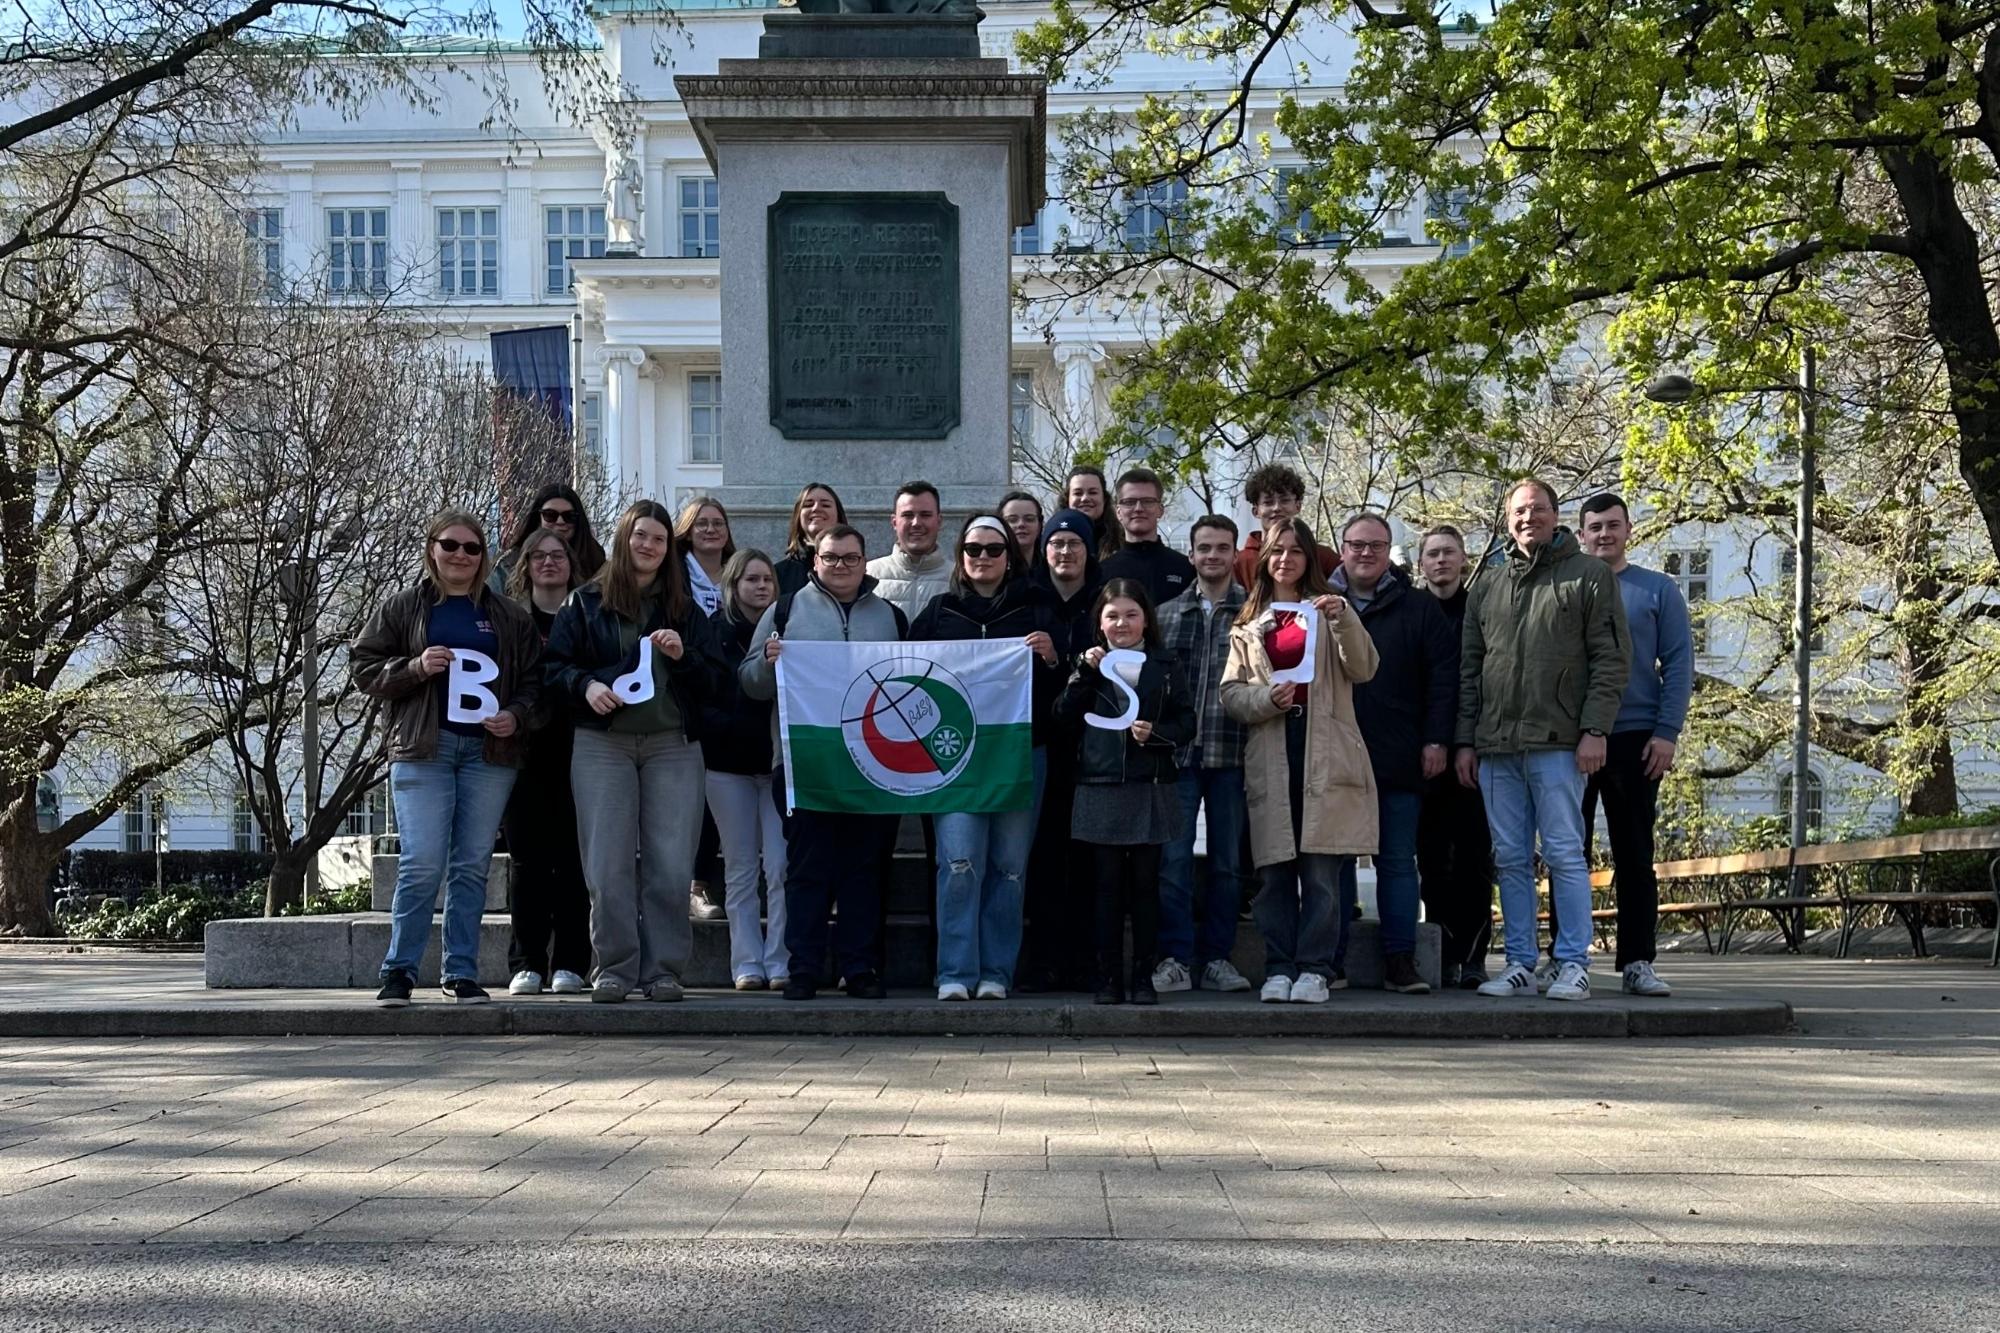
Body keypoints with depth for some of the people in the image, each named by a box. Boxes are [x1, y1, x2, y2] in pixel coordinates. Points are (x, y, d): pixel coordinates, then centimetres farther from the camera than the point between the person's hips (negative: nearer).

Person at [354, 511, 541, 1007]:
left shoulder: (508, 617, 14)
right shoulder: (403, 608, 9)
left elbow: (534, 679, 15)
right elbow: (363, 666, 7)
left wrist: (516, 715, -4)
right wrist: (415, 668, -9)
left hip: (488, 750, 2)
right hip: (423, 748, -2)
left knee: (473, 865, 3)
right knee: (422, 864, -11)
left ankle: (462, 973, 10)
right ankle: (399, 971, 0)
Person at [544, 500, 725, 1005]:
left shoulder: (685, 610, 15)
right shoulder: (585, 603, 10)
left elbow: (714, 680, 11)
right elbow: (554, 664, 6)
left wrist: (683, 655, -7)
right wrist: (586, 685, -13)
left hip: (673, 744, 1)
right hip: (602, 744, -1)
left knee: (670, 864, -3)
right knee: (608, 863, -5)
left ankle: (663, 968, 3)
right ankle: (614, 968, 1)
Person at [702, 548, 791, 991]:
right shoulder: (713, 632, 5)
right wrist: (732, 729, -14)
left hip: (778, 759, 0)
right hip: (728, 762, 0)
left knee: (780, 866, -6)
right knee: (741, 868, 4)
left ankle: (781, 962, -1)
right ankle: (747, 964, 8)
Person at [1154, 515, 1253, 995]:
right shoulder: (1166, 615, 11)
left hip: (1231, 753, -1)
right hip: (1176, 753, 1)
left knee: (1228, 861, 6)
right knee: (1172, 859, -3)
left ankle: (1216, 957, 15)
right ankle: (1175, 958, 3)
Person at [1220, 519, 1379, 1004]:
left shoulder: (1326, 611, 12)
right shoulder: (1248, 624, 17)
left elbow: (1362, 670, -1)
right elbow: (1230, 692, 11)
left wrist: (1343, 620, -16)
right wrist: (1266, 699, -9)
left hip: (1324, 751, -2)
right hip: (1269, 752, 2)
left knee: (1321, 868, -6)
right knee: (1275, 869, 0)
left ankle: (1315, 968, -2)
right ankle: (1279, 968, 5)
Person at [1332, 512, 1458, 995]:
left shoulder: (1419, 609, 8)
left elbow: (1443, 676, 4)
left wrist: (1436, 740, -4)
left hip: (1398, 760, 0)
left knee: (1398, 861, 4)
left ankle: (1400, 960, 7)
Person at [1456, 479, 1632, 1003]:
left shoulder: (1590, 575, 5)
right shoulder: (1487, 587, 17)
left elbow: (1611, 659, -2)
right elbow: (1468, 669, 17)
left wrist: (1594, 730, -10)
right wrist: (1466, 740, 9)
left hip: (1557, 743, -5)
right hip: (1496, 746, 5)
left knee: (1564, 854, -5)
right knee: (1511, 859, 5)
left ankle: (1574, 965, 0)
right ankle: (1520, 964, 10)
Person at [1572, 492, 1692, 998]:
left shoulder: (1658, 590, 7)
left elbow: (1679, 664, 2)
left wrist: (1666, 733, -8)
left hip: (1634, 739, -1)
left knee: (1634, 857, 2)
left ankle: (1637, 962, 4)